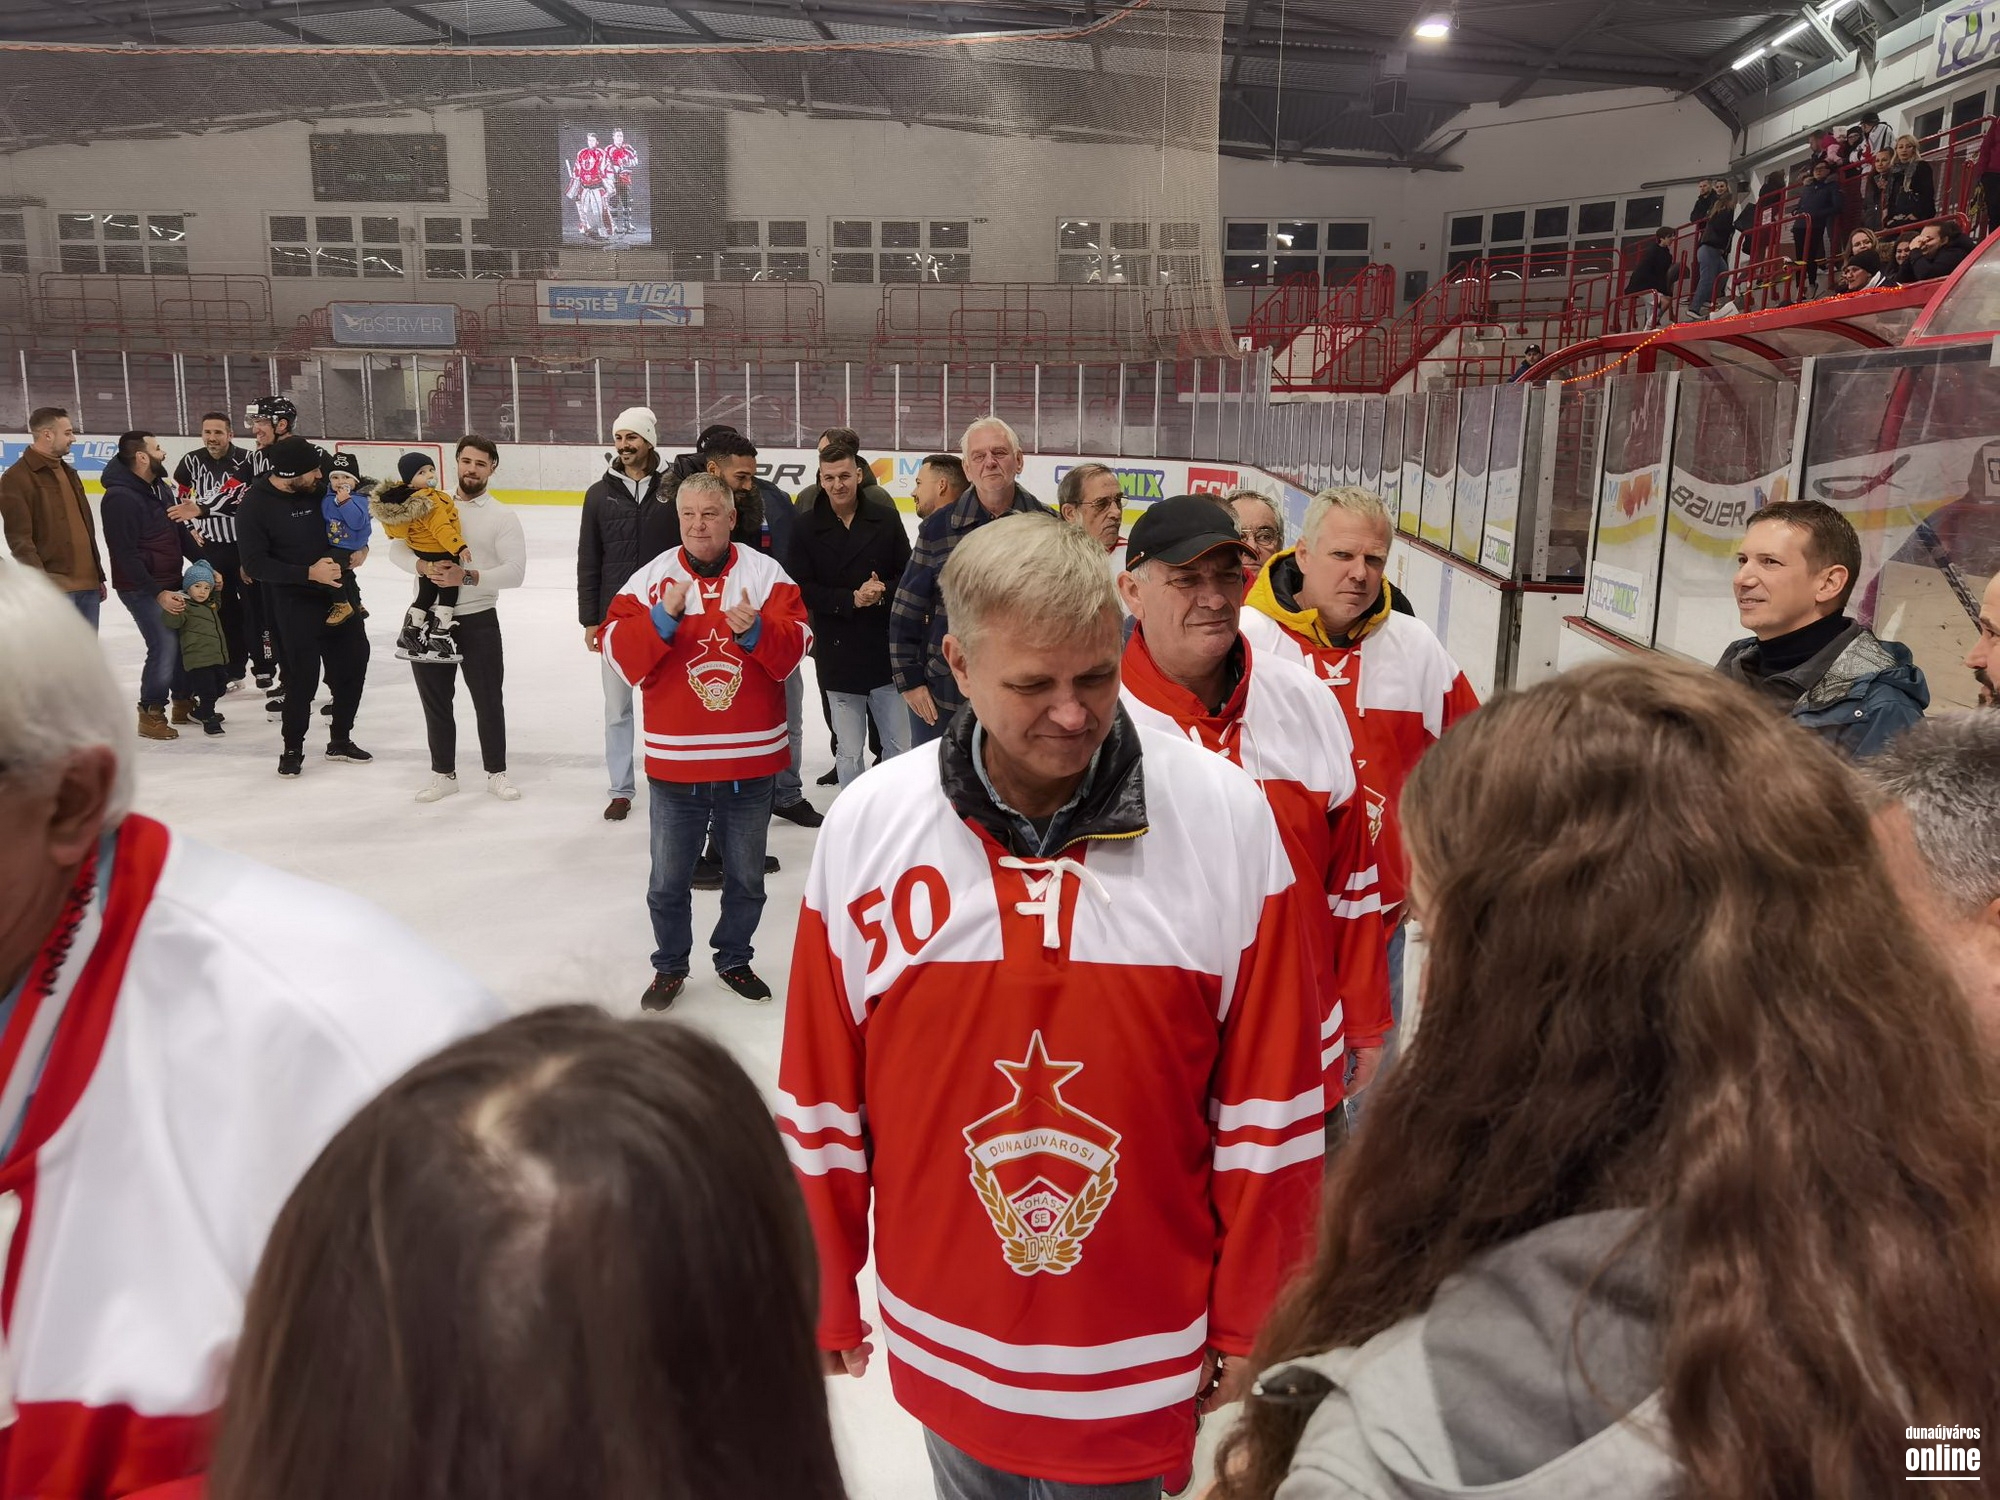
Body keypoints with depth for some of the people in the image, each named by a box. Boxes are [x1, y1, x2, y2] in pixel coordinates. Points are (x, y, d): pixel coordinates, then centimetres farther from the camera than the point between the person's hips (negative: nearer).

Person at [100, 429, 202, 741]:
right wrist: (158, 593, -22)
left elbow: (181, 533, 15)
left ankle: (183, 703, 26)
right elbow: (126, 554, -20)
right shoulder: (120, 498, -18)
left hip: (172, 582, 8)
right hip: (141, 587, -8)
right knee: (165, 646, -11)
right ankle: (151, 714, 5)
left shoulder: (161, 488, 8)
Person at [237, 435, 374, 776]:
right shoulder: (254, 506, -15)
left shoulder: (320, 485, -4)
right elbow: (256, 564, -16)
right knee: (303, 675, -5)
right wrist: (308, 573, -23)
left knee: (352, 663, 12)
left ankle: (340, 740, 30)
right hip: (294, 601, -5)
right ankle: (292, 748, 16)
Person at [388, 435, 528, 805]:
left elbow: (515, 571, -13)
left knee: (488, 700, 5)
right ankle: (443, 773, 25)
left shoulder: (503, 517, -4)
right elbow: (397, 547, 1)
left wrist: (468, 577, -25)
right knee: (435, 701, 12)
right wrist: (423, 566, -19)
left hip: (478, 621, -3)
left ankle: (496, 772, 20)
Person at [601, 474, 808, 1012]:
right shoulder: (650, 578, 0)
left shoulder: (765, 574, -1)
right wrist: (663, 619, -22)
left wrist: (754, 630, -26)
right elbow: (622, 656, -7)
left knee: (746, 876, 15)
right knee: (669, 876, 12)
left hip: (752, 759, 0)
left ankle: (734, 958, 35)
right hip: (674, 760, 0)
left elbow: (793, 651, -8)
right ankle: (670, 965, 32)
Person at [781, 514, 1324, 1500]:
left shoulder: (1225, 815, -17)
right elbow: (822, 1097, -2)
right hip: (945, 1351, 2)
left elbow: (1268, 1102, -8)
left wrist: (1247, 1328, 0)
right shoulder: (866, 825, -13)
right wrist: (824, 1300, 8)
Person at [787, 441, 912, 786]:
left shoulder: (886, 519, 0)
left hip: (886, 650, 1)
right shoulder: (806, 528, -2)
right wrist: (851, 599, -18)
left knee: (899, 746, 9)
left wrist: (884, 592, -18)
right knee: (849, 752, 9)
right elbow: (802, 589, -6)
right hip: (838, 656, -1)